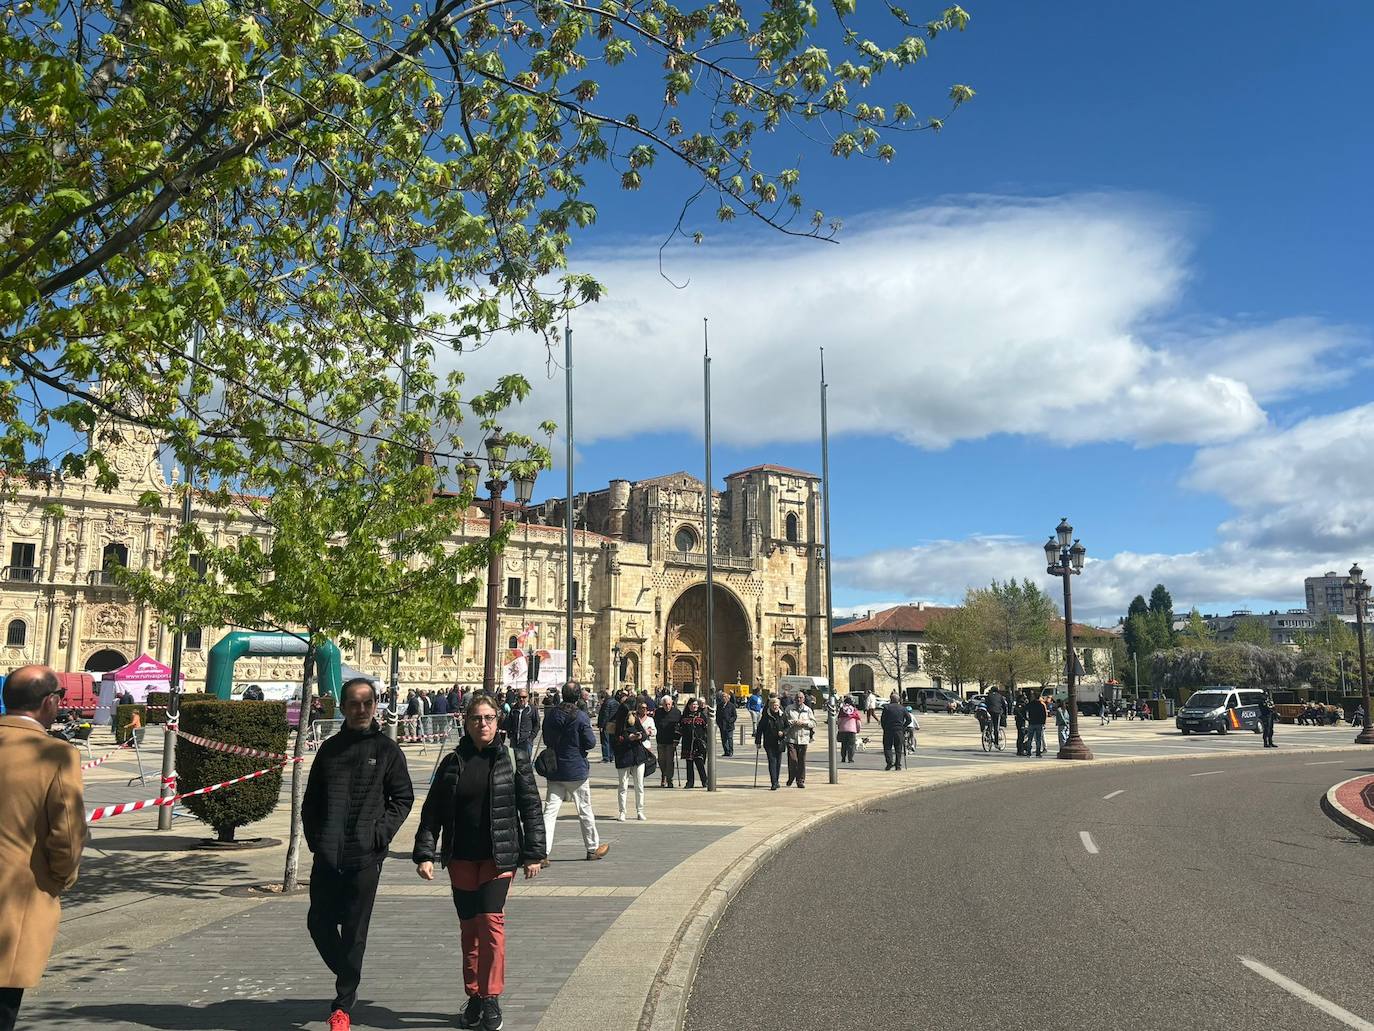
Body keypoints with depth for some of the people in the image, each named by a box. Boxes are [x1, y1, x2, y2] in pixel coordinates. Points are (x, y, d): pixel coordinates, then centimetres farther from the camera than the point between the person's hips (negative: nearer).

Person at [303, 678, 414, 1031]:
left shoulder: (387, 749, 1)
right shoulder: (330, 748, 9)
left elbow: (403, 797, 3)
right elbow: (311, 799, 14)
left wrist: (381, 831, -9)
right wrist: (314, 836, 2)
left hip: (365, 856, -3)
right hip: (327, 856, 3)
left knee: (354, 932, 3)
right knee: (319, 923, 7)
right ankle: (349, 980, 31)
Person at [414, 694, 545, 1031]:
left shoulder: (514, 760, -1)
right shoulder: (452, 762, 4)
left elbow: (530, 809, 0)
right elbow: (432, 812, 5)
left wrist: (534, 854, -3)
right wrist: (425, 854, -2)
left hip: (499, 856, -3)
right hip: (461, 858, 3)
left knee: (491, 921, -12)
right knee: (469, 927, 10)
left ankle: (491, 998, 0)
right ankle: (474, 997, 23)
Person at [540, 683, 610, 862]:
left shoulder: (551, 715, 1)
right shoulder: (581, 716, -14)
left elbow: (546, 740, 11)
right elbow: (590, 743, -12)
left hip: (555, 771, 4)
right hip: (577, 770, -3)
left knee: (550, 811, 1)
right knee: (585, 810, 10)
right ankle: (593, 849, 23)